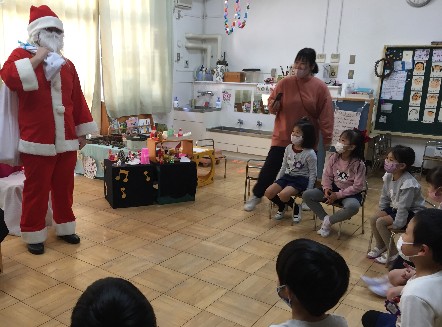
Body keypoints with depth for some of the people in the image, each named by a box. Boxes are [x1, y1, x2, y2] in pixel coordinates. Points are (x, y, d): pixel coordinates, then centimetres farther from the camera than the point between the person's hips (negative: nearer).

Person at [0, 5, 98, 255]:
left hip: (66, 140, 5)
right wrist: (37, 59, -21)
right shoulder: (22, 55, 0)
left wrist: (83, 131, 12)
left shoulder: (67, 64, 14)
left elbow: (78, 100, 14)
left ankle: (65, 227, 28)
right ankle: (34, 234, 19)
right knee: (37, 190, 4)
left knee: (64, 187, 13)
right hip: (37, 141, -4)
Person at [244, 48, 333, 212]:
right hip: (283, 137, 0)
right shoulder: (285, 83, -4)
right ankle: (256, 195, 20)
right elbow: (271, 103, 7)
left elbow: (326, 116, -6)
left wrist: (327, 140, -6)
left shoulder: (320, 87, -6)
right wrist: (273, 106, -16)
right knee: (270, 167, 2)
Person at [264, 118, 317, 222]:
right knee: (268, 192, -13)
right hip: (287, 176, 6)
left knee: (283, 195, -30)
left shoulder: (310, 153, -14)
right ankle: (281, 207, 18)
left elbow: (312, 173, -8)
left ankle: (296, 208, 3)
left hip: (301, 179, -6)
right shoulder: (288, 148, 2)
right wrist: (276, 182, 9)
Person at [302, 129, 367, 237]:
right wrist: (327, 188, -17)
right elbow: (327, 175, 3)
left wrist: (338, 195, -21)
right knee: (306, 195, -12)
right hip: (334, 188, 5)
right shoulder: (334, 158, -5)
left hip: (350, 193, -4)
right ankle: (324, 218, -1)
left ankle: (328, 221, -14)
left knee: (353, 207, -40)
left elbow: (358, 186, -18)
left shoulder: (358, 164, -18)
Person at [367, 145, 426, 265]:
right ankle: (380, 246, 16)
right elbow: (385, 197, 5)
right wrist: (381, 212, 5)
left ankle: (393, 252, -3)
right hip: (395, 207, 8)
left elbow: (403, 207, -27)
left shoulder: (408, 184, -32)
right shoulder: (389, 176, -7)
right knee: (373, 219, -5)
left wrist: (397, 225, -22)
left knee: (380, 223, -21)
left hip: (411, 213, -8)